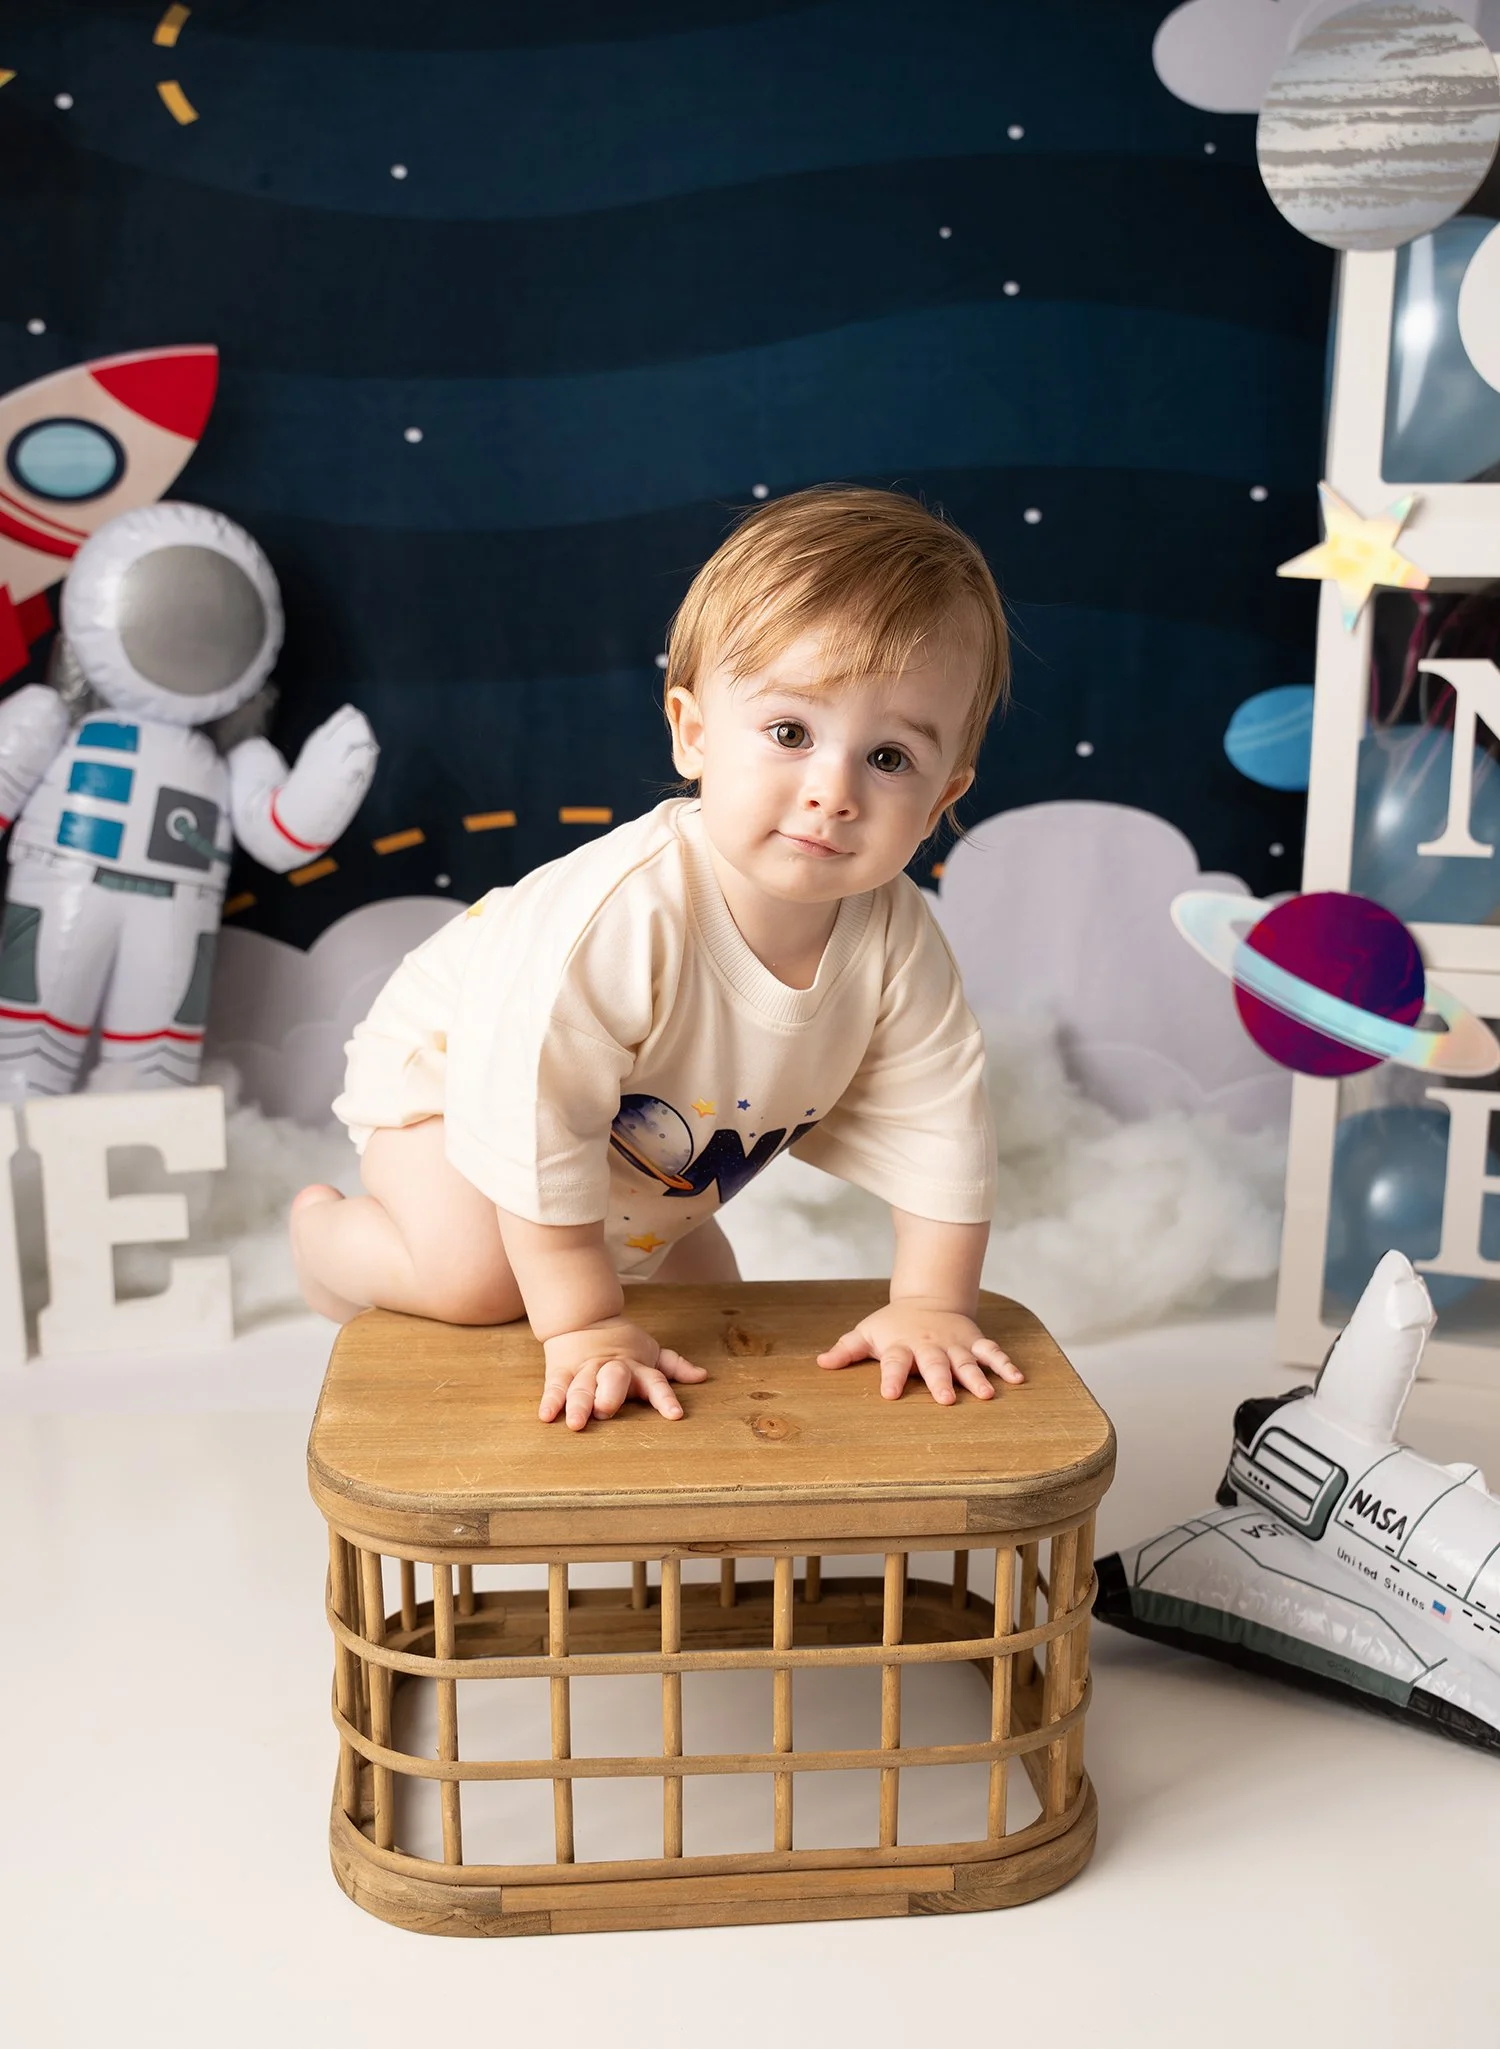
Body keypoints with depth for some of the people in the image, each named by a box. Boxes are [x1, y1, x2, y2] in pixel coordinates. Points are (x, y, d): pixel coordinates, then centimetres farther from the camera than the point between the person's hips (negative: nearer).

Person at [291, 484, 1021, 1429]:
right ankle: (327, 1233, 7)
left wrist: (930, 1306, -20)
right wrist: (584, 1324, -33)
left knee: (701, 1291, 14)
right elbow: (536, 1121, -39)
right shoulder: (619, 916, -45)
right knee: (476, 1274, -25)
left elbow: (940, 1122, -16)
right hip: (451, 1064, -5)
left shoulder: (898, 941, -27)